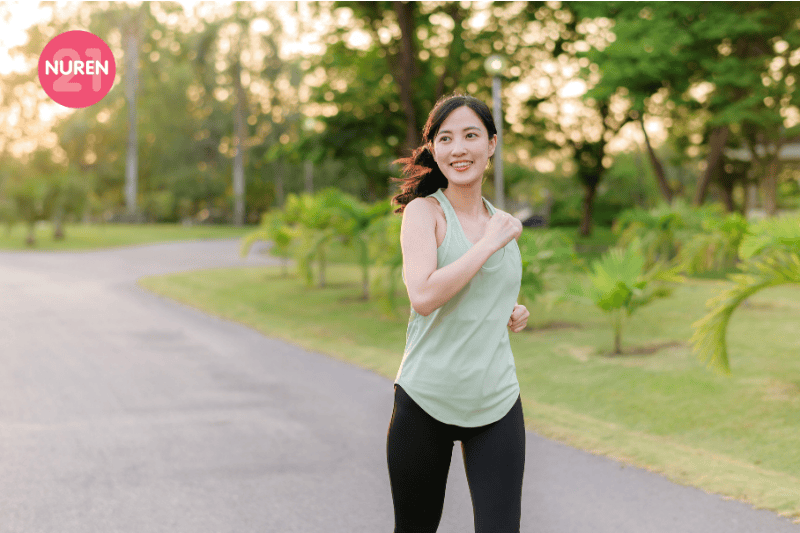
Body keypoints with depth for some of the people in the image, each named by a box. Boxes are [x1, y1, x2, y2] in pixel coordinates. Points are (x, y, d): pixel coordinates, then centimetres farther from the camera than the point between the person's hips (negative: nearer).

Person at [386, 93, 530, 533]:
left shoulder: (502, 223, 11)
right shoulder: (423, 210, -6)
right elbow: (423, 296, -22)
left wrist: (512, 314, 7)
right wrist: (490, 243, -16)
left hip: (497, 403, 4)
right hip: (426, 398, -4)